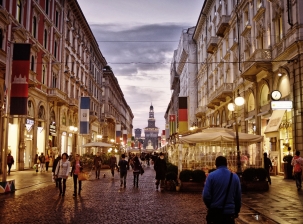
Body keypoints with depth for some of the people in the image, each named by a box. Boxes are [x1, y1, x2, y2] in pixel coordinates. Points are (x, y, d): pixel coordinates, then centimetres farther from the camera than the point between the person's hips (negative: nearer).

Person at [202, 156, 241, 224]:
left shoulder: (211, 176, -8)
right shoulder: (235, 177, 0)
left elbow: (206, 196, -13)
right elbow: (238, 197, 1)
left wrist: (210, 207, 7)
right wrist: (236, 211, 16)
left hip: (214, 212, -1)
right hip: (229, 213, 2)